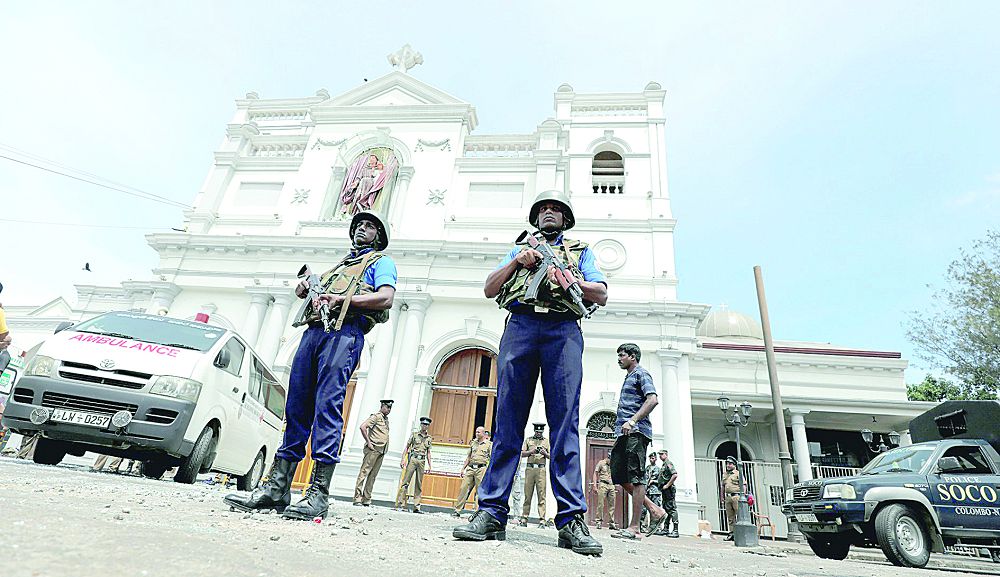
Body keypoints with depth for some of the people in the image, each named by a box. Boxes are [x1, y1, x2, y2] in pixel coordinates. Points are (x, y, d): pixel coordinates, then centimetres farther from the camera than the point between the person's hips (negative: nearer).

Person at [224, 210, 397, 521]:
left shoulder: (381, 262, 14)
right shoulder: (339, 265, 36)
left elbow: (385, 298, -5)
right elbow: (311, 289, 36)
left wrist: (341, 299, -12)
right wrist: (306, 288, 12)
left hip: (344, 332, -7)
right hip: (313, 330, 7)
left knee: (328, 405, -16)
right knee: (296, 407, 2)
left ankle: (318, 494, -17)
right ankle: (277, 488, 4)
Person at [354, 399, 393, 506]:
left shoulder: (386, 419, 19)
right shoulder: (376, 416, -6)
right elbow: (363, 427, -17)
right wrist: (368, 442, -15)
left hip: (381, 451, 8)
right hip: (373, 449, -8)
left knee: (373, 475, 8)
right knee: (364, 472, -6)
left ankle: (367, 500, 11)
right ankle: (357, 499, -4)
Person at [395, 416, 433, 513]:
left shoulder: (429, 438, 13)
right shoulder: (414, 435, 5)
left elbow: (428, 452, 16)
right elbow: (407, 447, 5)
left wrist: (429, 465, 10)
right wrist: (402, 459, -4)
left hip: (422, 461, 3)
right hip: (413, 459, -3)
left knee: (419, 485, 4)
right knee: (406, 481, -7)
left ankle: (416, 506, 6)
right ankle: (401, 504, -4)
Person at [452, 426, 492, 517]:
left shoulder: (489, 444, 3)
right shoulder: (473, 443, 17)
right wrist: (463, 468, 16)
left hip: (481, 469, -5)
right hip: (470, 468, 5)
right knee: (463, 488, 0)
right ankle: (457, 510, 5)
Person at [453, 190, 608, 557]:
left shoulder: (581, 251, 27)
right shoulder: (519, 250, 31)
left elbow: (601, 295, 13)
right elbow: (489, 290, 19)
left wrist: (568, 280, -3)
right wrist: (516, 262, 5)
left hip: (563, 330, -1)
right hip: (520, 324, 1)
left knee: (565, 423, -9)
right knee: (508, 420, -6)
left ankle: (572, 520, -10)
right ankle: (491, 513, -6)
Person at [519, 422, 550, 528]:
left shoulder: (547, 441, 15)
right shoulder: (528, 440, 16)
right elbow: (522, 454, 9)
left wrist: (545, 453, -10)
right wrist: (531, 451, -8)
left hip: (541, 469, -1)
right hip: (529, 468, 1)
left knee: (541, 494, -6)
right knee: (527, 494, 0)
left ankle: (542, 520, -6)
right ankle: (524, 518, 5)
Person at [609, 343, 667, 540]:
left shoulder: (641, 374, 0)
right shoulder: (628, 378, 27)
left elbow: (653, 400, -16)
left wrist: (632, 421, -24)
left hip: (636, 431, -10)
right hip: (624, 434, 10)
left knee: (636, 477, -8)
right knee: (619, 475, 7)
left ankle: (634, 528, -6)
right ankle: (655, 510, 14)